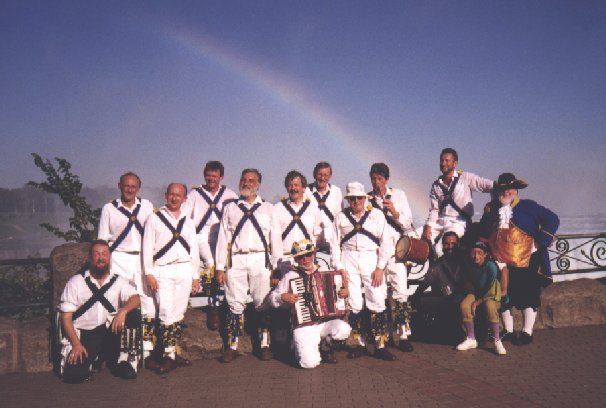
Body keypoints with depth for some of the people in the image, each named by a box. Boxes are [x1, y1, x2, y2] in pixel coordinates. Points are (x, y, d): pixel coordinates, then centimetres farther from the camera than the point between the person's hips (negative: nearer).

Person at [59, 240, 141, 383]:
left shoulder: (120, 281, 7)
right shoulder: (75, 282, 3)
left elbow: (135, 299, -9)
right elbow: (66, 317, -1)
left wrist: (123, 310, -32)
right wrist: (76, 344, -14)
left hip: (111, 333, 1)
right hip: (83, 335, -1)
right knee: (74, 375, -24)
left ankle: (121, 359, -5)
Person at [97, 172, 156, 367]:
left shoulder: (147, 206, 8)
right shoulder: (109, 208, 5)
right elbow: (103, 240, 8)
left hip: (142, 259, 2)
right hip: (119, 261, -2)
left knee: (148, 305, -1)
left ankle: (146, 352, 7)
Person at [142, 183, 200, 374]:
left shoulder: (188, 222, 16)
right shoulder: (154, 218, 5)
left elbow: (194, 250, 16)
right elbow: (147, 247, 1)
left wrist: (196, 276, 11)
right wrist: (149, 273, -7)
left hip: (185, 271, 4)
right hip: (163, 272, -4)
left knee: (179, 314, 6)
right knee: (167, 313, -10)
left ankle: (174, 351, 14)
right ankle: (169, 355, -4)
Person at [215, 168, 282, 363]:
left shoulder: (268, 209, 14)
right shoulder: (230, 209, 16)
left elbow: (276, 238, 11)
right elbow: (223, 238, 11)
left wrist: (276, 266, 4)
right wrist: (220, 267, 4)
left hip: (260, 260, 0)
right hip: (236, 261, 0)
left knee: (262, 304, 2)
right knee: (235, 305, 2)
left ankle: (264, 344, 12)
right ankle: (232, 346, 10)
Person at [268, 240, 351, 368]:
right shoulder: (290, 277, 2)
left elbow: (333, 292, 21)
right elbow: (272, 298, 6)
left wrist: (344, 293, -1)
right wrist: (283, 297, -15)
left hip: (326, 321, 3)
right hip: (303, 325, -3)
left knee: (344, 330, -28)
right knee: (310, 362, -21)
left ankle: (325, 346, 6)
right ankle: (300, 348, 17)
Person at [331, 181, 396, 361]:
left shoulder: (376, 214, 7)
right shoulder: (341, 217, 11)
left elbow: (385, 241, 4)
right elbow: (335, 244, 10)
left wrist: (380, 267, -4)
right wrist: (339, 268, 0)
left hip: (371, 259, -1)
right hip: (349, 260, 1)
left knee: (377, 302, -7)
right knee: (354, 304, 0)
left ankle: (380, 345, -1)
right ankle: (360, 344, 11)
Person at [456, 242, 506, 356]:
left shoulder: (491, 266, -23)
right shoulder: (470, 266, -9)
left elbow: (491, 289, -20)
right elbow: (468, 285, 5)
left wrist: (477, 302, -21)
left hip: (490, 295, -4)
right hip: (475, 293, 4)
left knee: (490, 306, -36)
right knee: (464, 305, -25)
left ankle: (497, 342, -27)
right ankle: (471, 339, -13)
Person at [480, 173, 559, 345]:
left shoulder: (528, 206, -4)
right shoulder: (493, 209, 8)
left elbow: (552, 219, -8)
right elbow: (483, 233, 8)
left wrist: (540, 242, -12)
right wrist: (487, 215, -7)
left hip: (527, 262, -4)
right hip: (502, 263, 4)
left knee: (528, 297, 6)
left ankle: (527, 332, 16)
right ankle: (508, 331, 24)